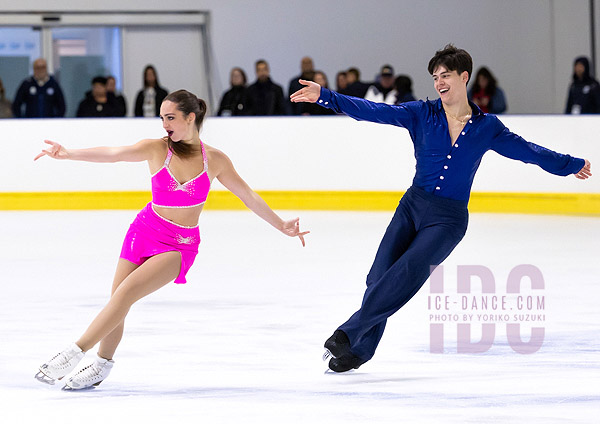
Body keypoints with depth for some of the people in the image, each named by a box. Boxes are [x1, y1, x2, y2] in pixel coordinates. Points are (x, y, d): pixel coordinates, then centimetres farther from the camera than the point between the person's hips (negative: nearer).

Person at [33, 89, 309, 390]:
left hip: (180, 245, -2)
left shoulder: (215, 160, -4)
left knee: (126, 293, -19)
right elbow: (111, 154, -16)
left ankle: (74, 353, -18)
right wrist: (68, 154, -31)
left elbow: (249, 196, 8)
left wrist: (281, 226, 10)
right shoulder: (157, 150, -5)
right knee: (117, 302, 1)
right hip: (145, 230, 2)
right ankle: (102, 365, 23)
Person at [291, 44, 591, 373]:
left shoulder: (486, 127, 5)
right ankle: (359, 350, 5)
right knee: (380, 277, -10)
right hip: (412, 206, 2)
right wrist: (325, 97, -15)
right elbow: (372, 111, -4)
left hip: (448, 219, -2)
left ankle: (349, 334, -21)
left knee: (407, 273, -23)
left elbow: (526, 151, 17)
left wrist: (572, 165, 25)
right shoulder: (421, 114, 4)